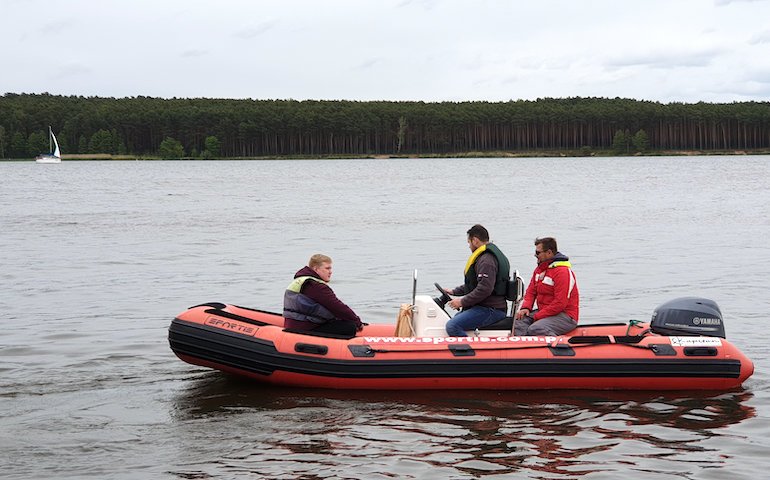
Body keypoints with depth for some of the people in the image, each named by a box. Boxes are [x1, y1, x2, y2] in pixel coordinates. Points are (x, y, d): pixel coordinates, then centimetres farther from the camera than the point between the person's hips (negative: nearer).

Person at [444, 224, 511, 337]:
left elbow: (485, 289, -26)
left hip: (491, 310, -11)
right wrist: (454, 291, 26)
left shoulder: (486, 260, -16)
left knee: (452, 326, -25)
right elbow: (474, 284, 31)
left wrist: (462, 302, -18)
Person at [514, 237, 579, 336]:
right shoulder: (540, 268, 14)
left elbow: (560, 304, -21)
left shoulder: (563, 271, -16)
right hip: (543, 312, 9)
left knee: (535, 329, -33)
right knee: (517, 321, -14)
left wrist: (537, 316, -18)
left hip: (565, 316, -9)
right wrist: (525, 308, -4)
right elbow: (531, 291, 18)